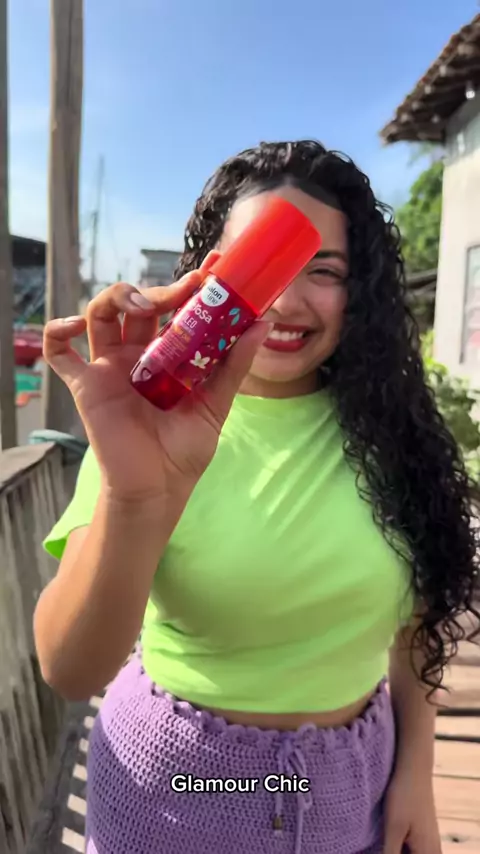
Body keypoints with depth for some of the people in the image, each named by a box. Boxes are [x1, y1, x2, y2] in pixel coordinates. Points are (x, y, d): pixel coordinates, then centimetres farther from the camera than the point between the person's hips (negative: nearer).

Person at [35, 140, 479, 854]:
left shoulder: (383, 431, -8)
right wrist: (138, 496, -42)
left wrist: (415, 772, 1)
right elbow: (69, 674, -26)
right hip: (175, 784, -1)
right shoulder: (150, 429, -17)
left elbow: (410, 623, 2)